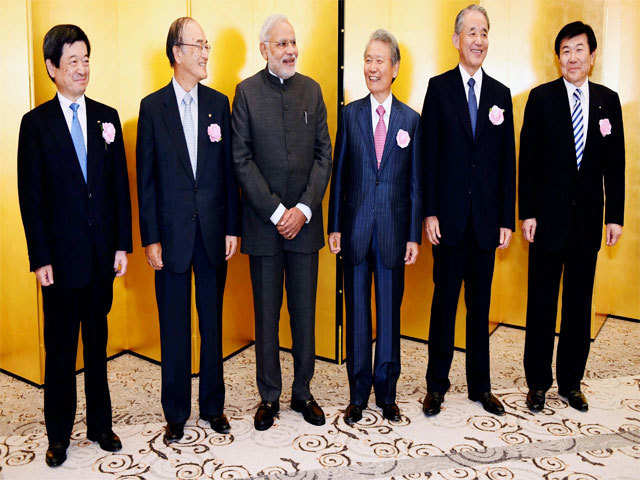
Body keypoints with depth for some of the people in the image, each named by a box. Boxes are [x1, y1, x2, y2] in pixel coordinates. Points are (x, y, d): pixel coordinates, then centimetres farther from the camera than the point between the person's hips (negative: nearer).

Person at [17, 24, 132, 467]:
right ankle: (59, 435, 23)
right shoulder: (36, 123, -2)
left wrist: (122, 245, 1)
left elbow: (120, 185, 6)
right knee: (60, 349, 8)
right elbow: (31, 197, -4)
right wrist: (40, 259, -9)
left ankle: (100, 425, 28)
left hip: (102, 254, 3)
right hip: (62, 255, -2)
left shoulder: (107, 117, 6)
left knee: (98, 343, 14)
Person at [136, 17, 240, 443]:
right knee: (174, 328, 8)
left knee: (213, 323, 12)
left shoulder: (219, 103, 5)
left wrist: (232, 228, 1)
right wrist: (150, 238, -6)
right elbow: (146, 179, -1)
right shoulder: (153, 107, 0)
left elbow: (229, 169, 6)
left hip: (214, 232, 2)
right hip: (172, 234, -2)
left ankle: (213, 405, 27)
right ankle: (176, 413, 23)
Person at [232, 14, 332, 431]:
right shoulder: (247, 92, 0)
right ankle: (269, 396, 22)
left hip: (304, 220, 2)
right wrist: (276, 211, -11)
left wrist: (303, 208, -8)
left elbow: (324, 154, 4)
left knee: (305, 311, 9)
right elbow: (242, 160, -5)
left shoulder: (312, 90, 8)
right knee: (267, 314, 7)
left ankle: (303, 392, 25)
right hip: (264, 221, -2)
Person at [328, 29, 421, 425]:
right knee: (357, 313, 7)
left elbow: (415, 182, 4)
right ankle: (358, 395, 20)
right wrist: (335, 226, 0)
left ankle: (387, 394, 22)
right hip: (356, 228, 0)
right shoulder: (350, 114, 5)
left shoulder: (411, 120, 5)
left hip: (393, 230, 0)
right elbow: (339, 174, 5)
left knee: (390, 313, 8)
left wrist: (414, 236, -1)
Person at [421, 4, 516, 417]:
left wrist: (507, 220, 3)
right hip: (450, 217, -3)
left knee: (481, 304, 11)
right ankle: (437, 385, 17)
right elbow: (429, 155, -2)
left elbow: (508, 162, 8)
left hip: (487, 219, 3)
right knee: (445, 301, 4)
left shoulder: (501, 94, 10)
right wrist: (429, 212, -8)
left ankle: (481, 385, 23)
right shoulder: (439, 88, 2)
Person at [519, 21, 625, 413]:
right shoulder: (542, 97, -1)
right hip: (550, 217, -3)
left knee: (579, 305, 10)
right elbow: (528, 159, -3)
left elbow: (615, 163, 8)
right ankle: (538, 383, 17)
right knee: (542, 304, 5)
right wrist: (527, 213, -8)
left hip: (589, 218, 3)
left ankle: (572, 381, 24)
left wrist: (615, 215, 4)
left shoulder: (608, 100, 8)